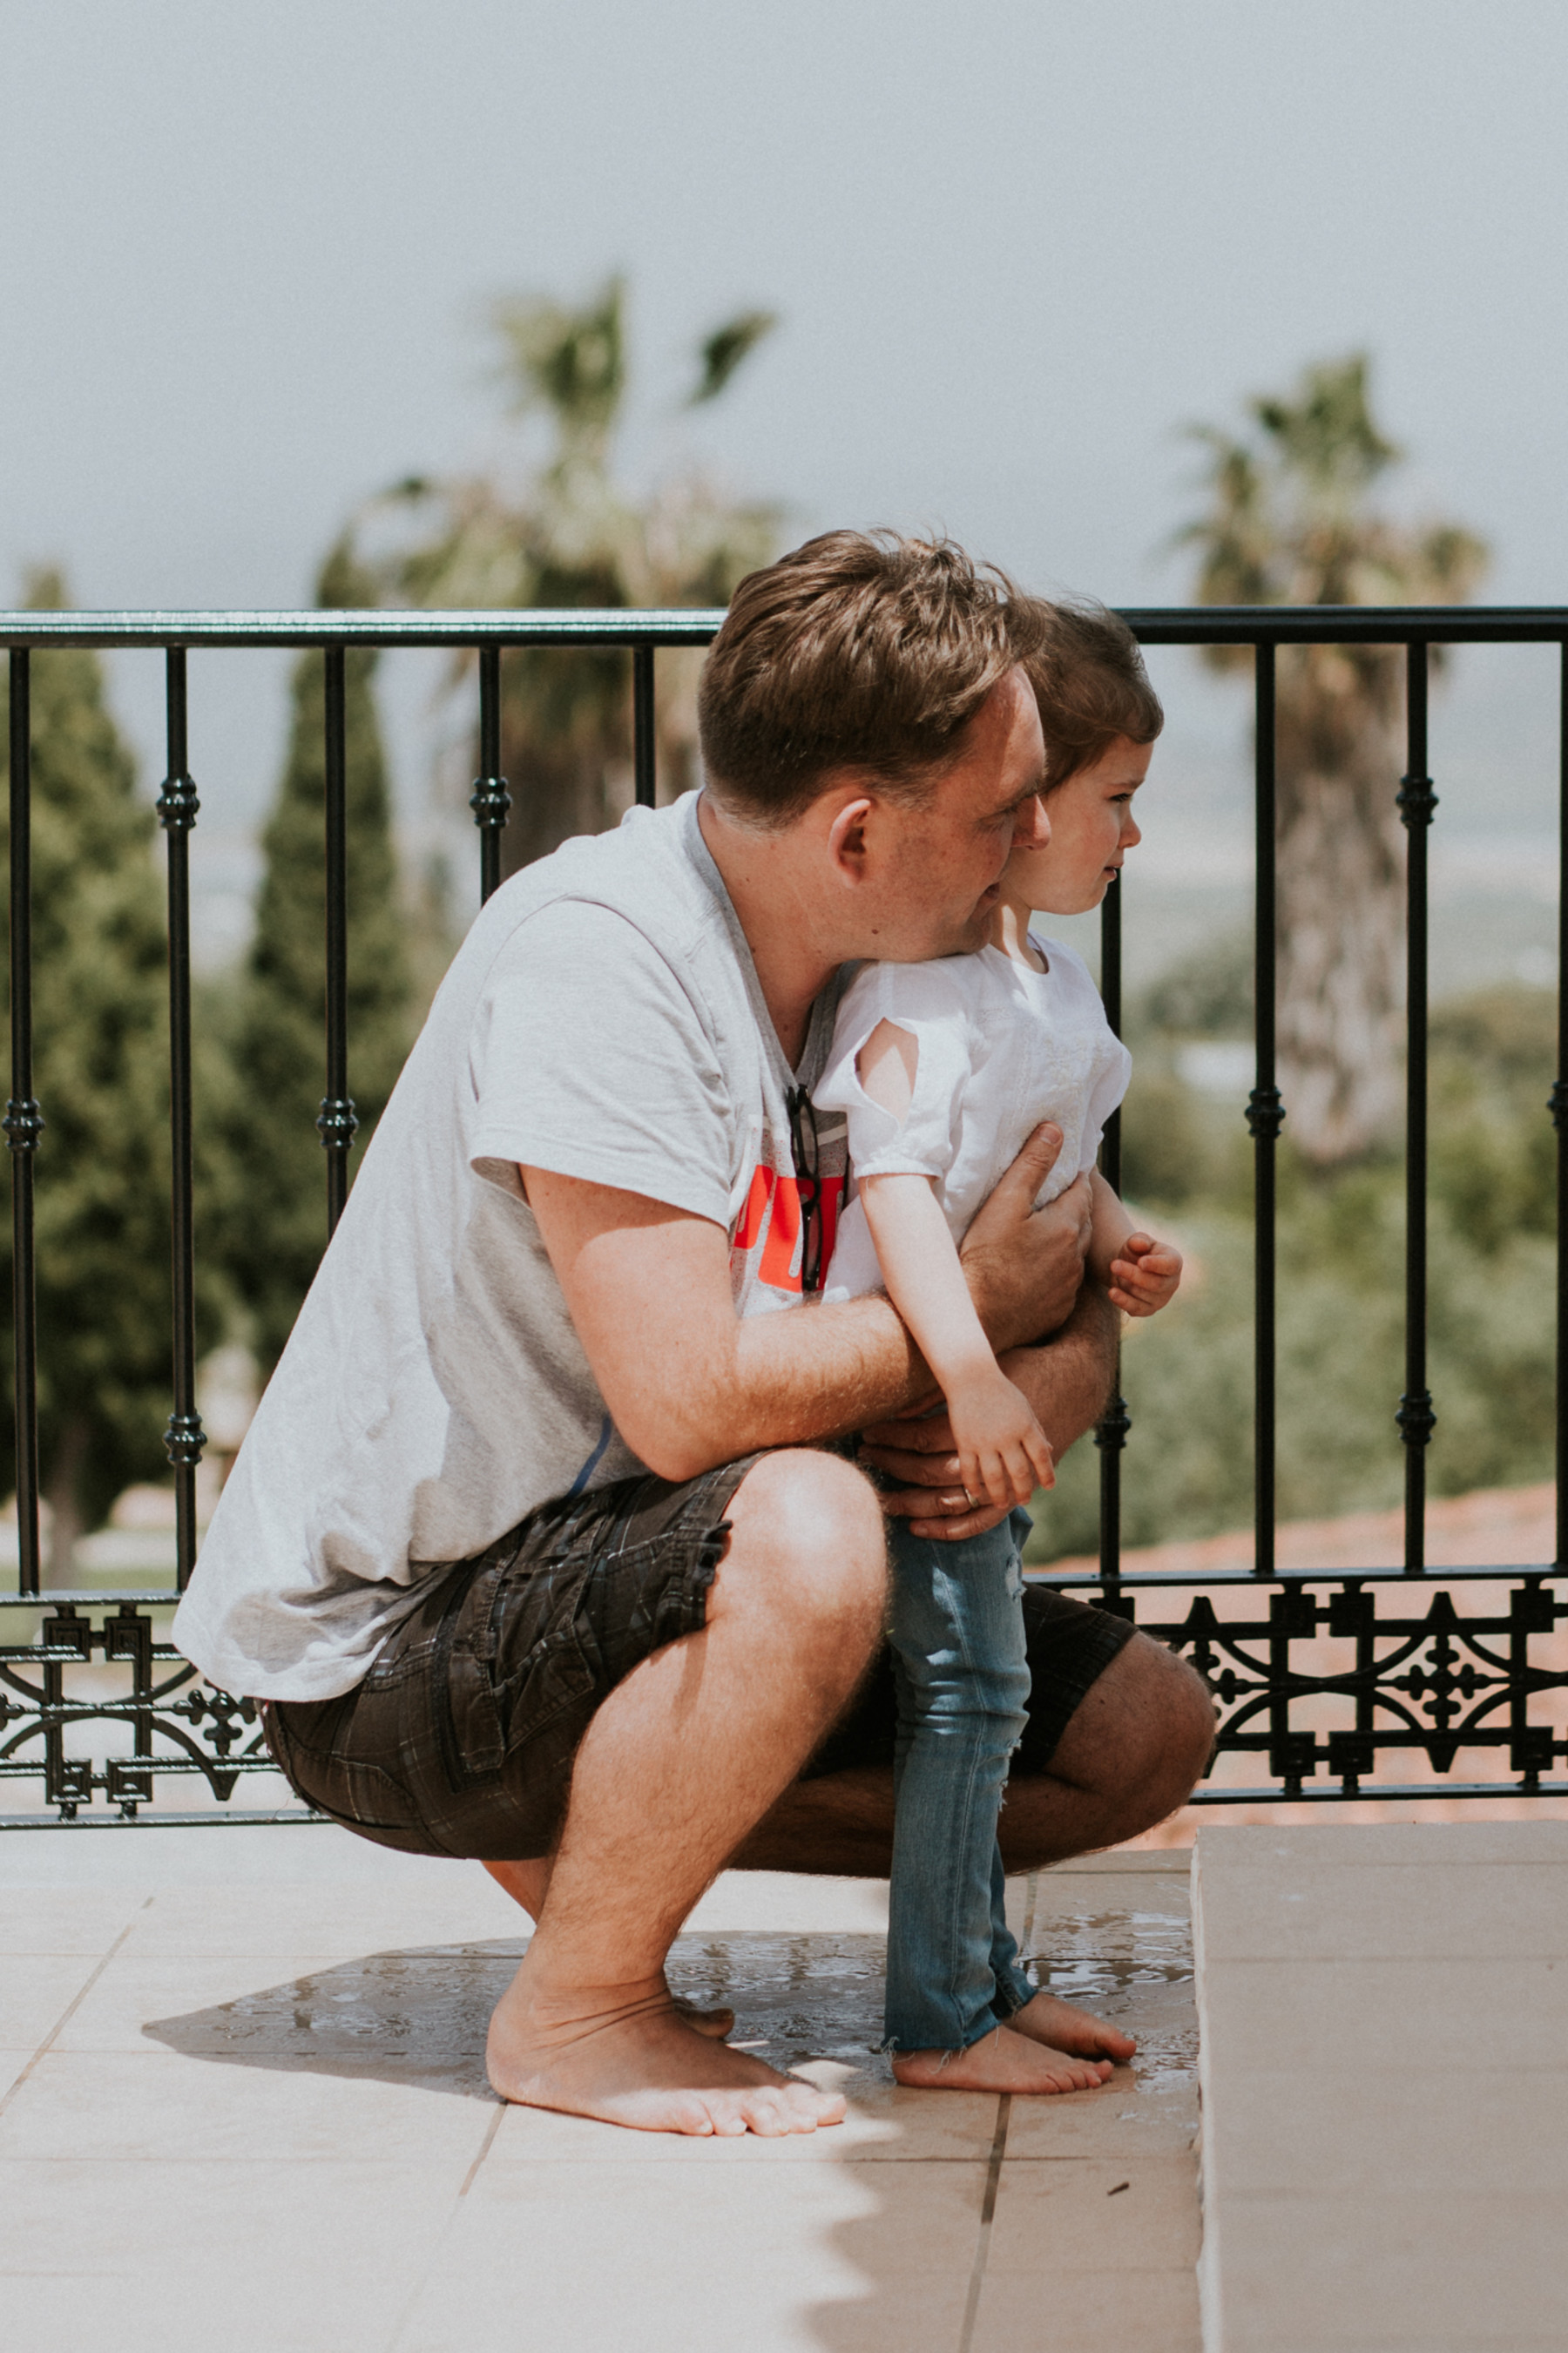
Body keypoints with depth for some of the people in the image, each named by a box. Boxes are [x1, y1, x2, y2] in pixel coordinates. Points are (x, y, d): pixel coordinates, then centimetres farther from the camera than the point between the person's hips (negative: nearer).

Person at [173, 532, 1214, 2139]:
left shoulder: (893, 975, 1)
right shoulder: (596, 952, -26)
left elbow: (1074, 1330, 7)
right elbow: (691, 1399, -33)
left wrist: (1018, 1401, -17)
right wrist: (980, 1300, -17)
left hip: (606, 1596, 9)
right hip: (380, 1647, -9)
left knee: (1140, 1731, 7)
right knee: (805, 1536, -36)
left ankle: (584, 1833, 13)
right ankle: (576, 2010, -13)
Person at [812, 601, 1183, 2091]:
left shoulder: (1054, 972, 12)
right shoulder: (921, 983, -20)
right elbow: (894, 1183, -27)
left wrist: (1114, 1242, 5)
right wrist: (971, 1377, -33)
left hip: (998, 1384, 10)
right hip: (916, 1388, -10)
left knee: (977, 1685, 16)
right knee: (967, 1680, -7)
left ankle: (982, 1977, 27)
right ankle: (939, 2023, -1)